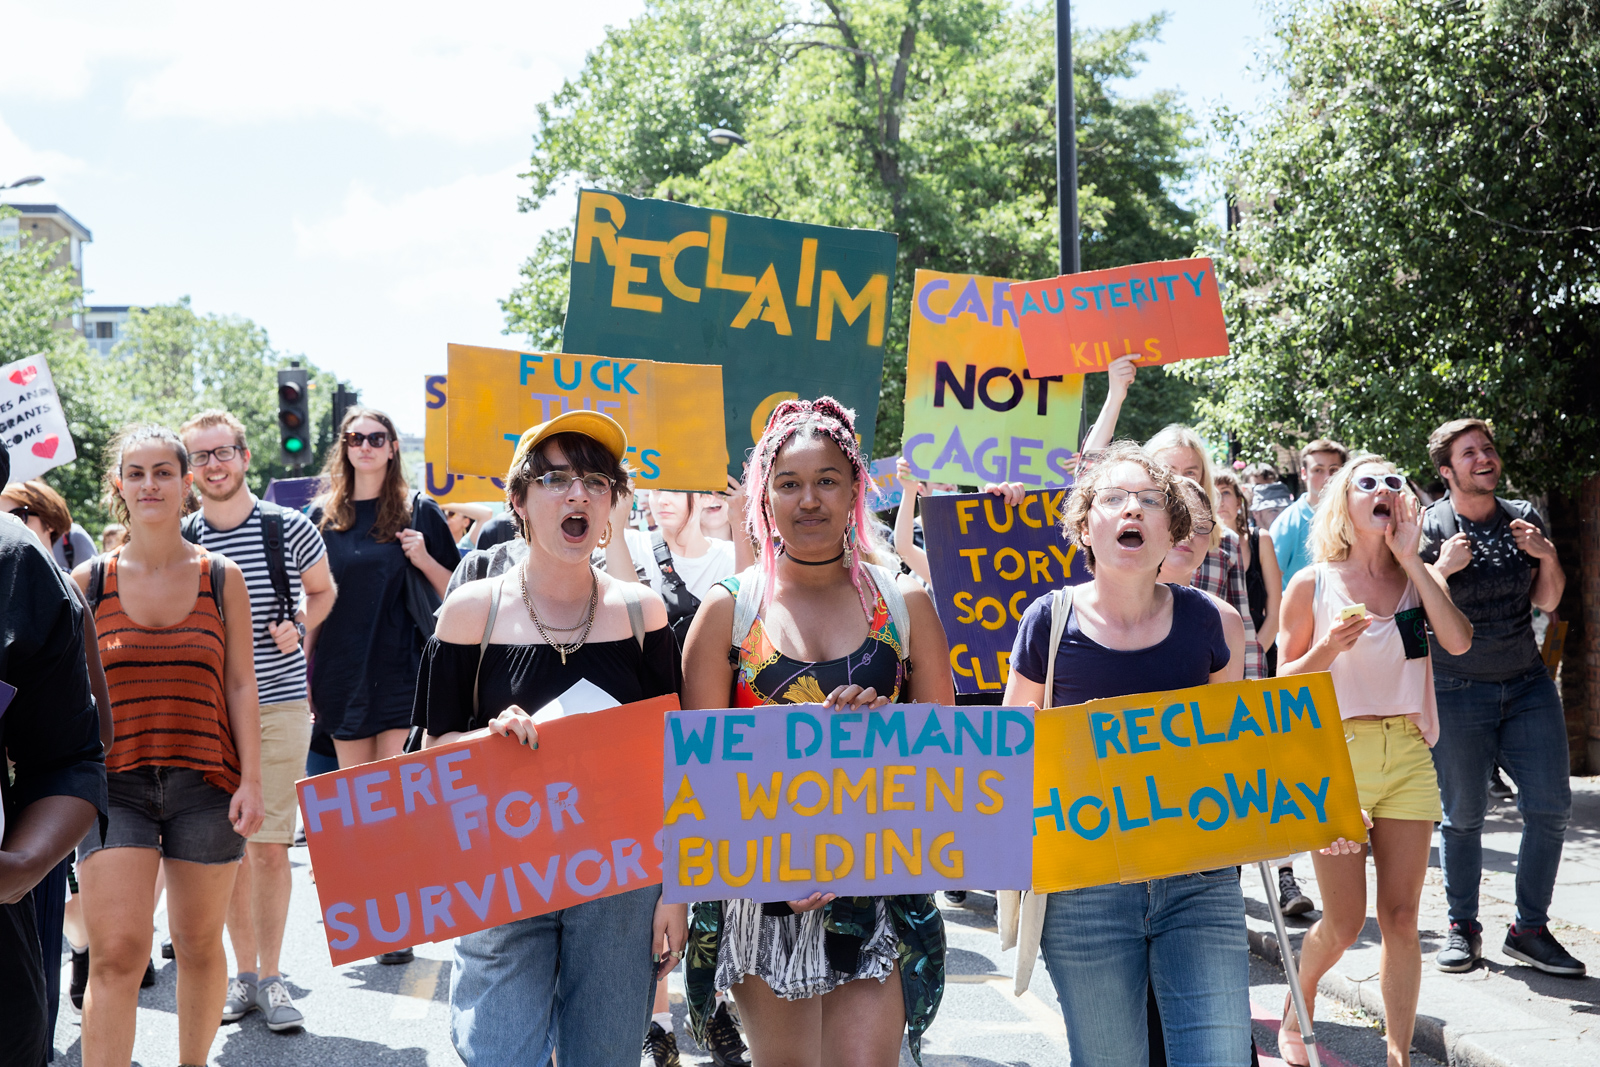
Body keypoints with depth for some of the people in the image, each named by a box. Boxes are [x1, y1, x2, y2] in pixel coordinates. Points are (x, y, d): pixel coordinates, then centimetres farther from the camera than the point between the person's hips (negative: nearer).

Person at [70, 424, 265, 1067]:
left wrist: (251, 781, -3)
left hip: (205, 783, 1)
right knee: (115, 952, -12)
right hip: (115, 784, -1)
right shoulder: (89, 581, 3)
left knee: (200, 945, 11)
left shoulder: (221, 578, 4)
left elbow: (240, 684, 4)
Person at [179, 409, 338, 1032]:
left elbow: (322, 590, 15)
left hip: (280, 705, -2)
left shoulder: (290, 529, -3)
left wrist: (298, 627, -1)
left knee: (271, 846, -2)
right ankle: (244, 972, 19)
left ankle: (271, 977, 9)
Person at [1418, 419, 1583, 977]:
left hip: (1528, 684, 4)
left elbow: (1547, 602, 14)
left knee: (1551, 806, -2)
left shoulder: (1524, 518, 8)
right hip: (1456, 690, -4)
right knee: (1463, 815, 0)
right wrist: (1443, 568, -18)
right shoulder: (1429, 528, -5)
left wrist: (1548, 557, -4)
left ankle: (1530, 930, 10)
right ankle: (1463, 928, 17)